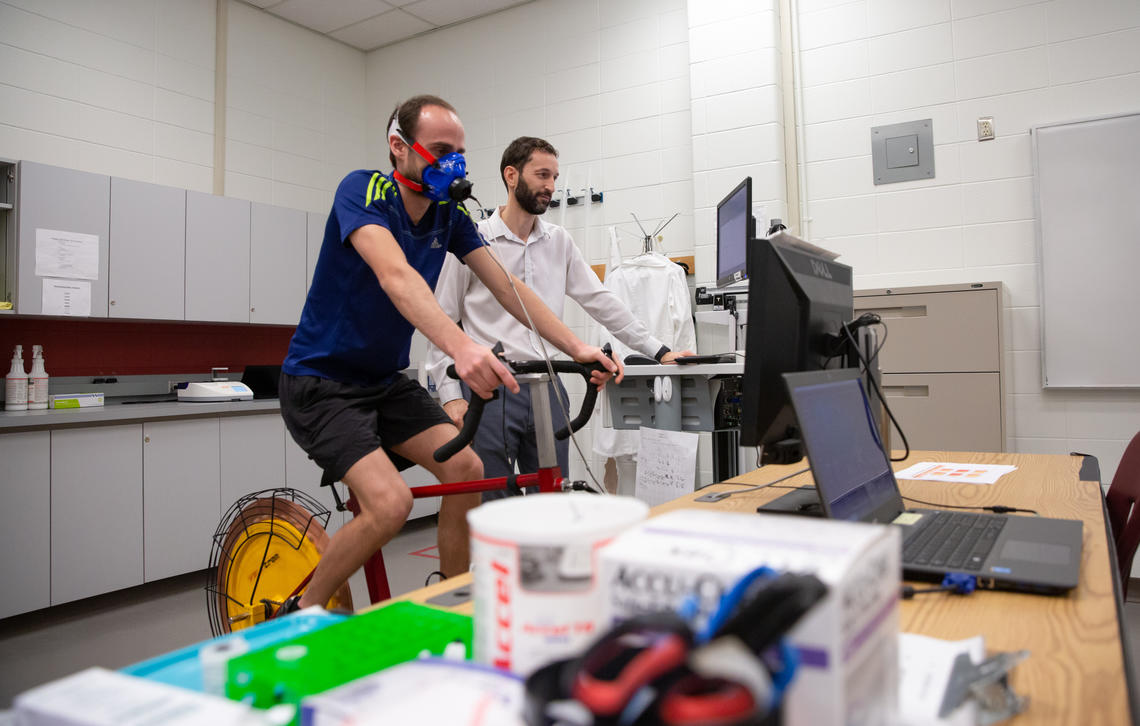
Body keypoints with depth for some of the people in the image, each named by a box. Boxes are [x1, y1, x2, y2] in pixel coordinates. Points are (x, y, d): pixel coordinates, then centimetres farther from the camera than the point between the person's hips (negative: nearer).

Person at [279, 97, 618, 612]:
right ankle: (298, 617, 3)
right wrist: (461, 347, -54)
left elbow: (506, 287, -5)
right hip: (321, 381, -7)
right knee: (391, 503, -22)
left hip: (386, 380, 7)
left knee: (466, 470, -8)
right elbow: (395, 275, -37)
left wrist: (577, 348, -17)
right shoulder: (363, 191, -19)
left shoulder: (450, 213, 0)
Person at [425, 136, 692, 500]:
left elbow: (601, 302, 11)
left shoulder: (559, 242, 11)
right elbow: (441, 323, -2)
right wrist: (451, 396, -10)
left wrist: (659, 351, 5)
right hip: (490, 391, -4)